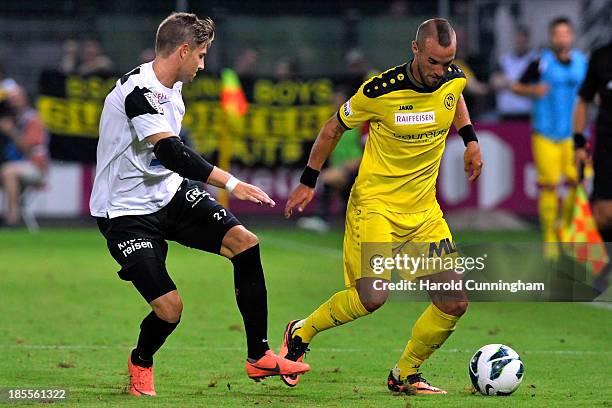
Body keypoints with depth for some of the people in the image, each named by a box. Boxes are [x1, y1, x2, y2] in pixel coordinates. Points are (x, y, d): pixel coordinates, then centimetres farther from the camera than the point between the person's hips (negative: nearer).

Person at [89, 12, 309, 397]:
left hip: (171, 193, 9)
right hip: (126, 212, -9)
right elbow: (171, 151, -36)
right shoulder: (138, 90, -24)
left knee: (244, 242, -9)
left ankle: (259, 357, -2)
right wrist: (230, 183, -40)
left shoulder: (171, 88, 7)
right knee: (170, 307, -17)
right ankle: (141, 363, 18)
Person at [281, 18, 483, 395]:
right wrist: (308, 181, 4)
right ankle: (301, 334, 3)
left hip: (424, 209, 6)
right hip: (375, 202, -5)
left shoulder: (454, 80, -4)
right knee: (373, 295, -23)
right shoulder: (381, 90, -18)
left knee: (454, 304, -2)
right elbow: (335, 126, -1)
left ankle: (406, 375, 19)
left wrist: (470, 138, 13)